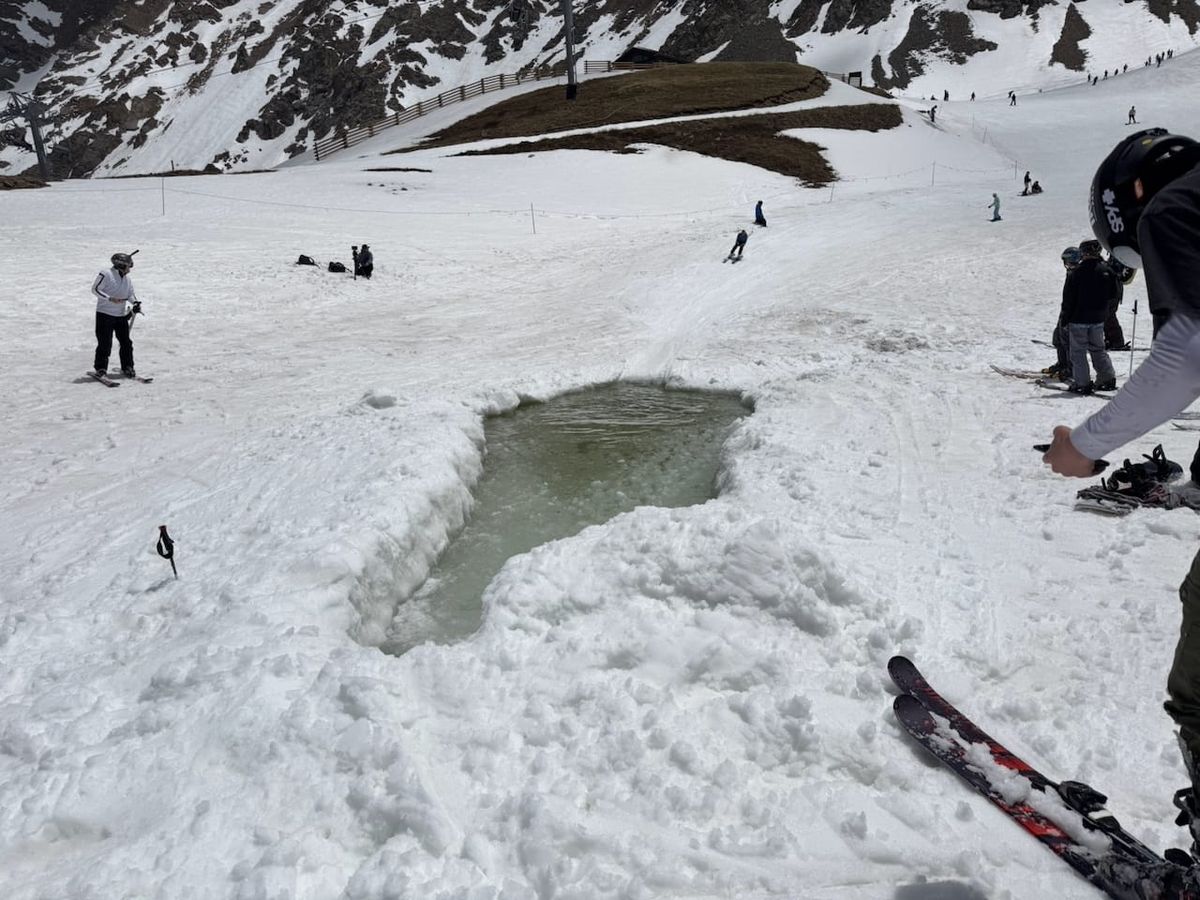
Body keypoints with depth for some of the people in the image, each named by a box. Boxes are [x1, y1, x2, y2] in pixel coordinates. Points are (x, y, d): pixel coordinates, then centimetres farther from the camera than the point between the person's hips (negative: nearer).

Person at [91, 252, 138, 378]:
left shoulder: (128, 280, 11)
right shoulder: (105, 274, -9)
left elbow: (130, 294, 21)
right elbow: (95, 289, -10)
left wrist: (135, 302, -1)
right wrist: (110, 299, -21)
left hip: (121, 315, 6)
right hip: (105, 314, -6)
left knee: (126, 342, 5)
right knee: (105, 344, -5)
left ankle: (127, 368, 15)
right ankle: (100, 368, 6)